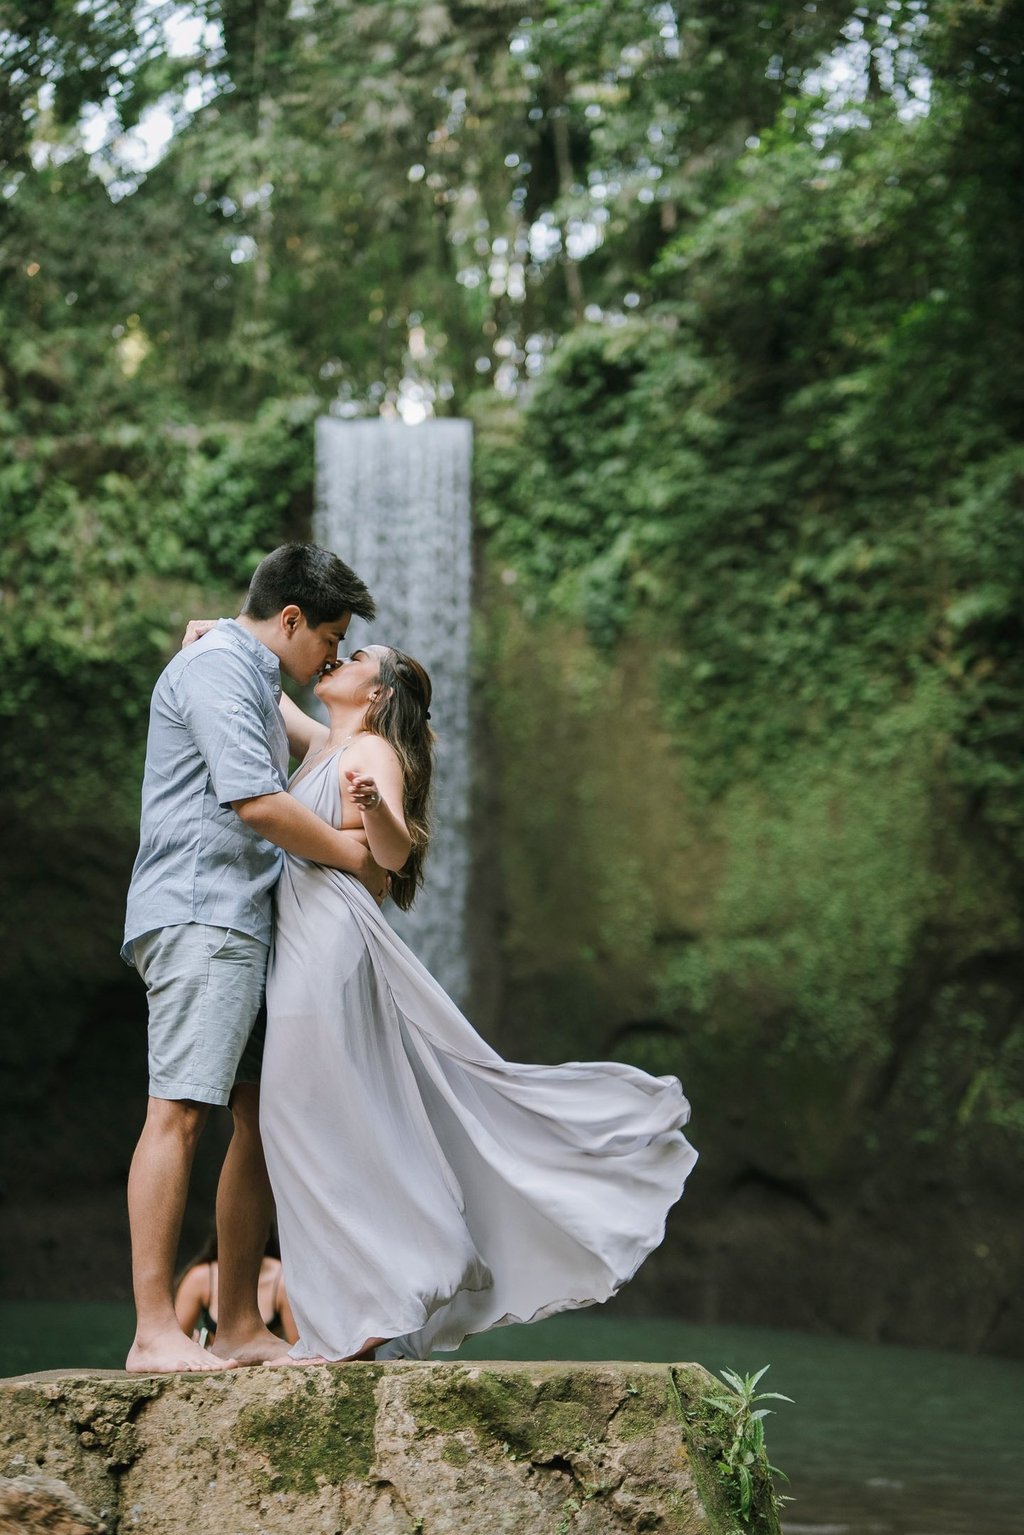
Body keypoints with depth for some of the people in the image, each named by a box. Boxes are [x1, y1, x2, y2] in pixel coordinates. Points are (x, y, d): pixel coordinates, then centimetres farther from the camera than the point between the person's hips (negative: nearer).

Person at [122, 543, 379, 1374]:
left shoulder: (254, 680, 26)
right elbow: (257, 803, -18)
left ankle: (240, 1325, 10)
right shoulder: (216, 666, -7)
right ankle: (154, 1331, -16)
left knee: (263, 1114, 7)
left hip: (241, 922, 11)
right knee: (179, 1111, -14)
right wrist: (355, 855, -5)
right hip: (198, 915, -11)